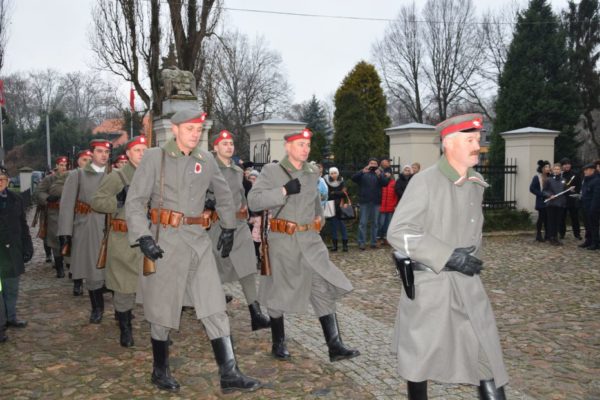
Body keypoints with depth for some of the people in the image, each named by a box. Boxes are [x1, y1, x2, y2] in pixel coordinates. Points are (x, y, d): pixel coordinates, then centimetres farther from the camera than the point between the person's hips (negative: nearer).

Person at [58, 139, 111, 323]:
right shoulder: (77, 175, 5)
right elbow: (67, 205, -2)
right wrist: (65, 232, -9)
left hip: (110, 228, 1)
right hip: (87, 230, -1)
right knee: (92, 270, 6)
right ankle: (97, 308, 24)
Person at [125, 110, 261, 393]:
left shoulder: (206, 160, 7)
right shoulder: (155, 157, -4)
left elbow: (224, 195, 21)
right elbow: (134, 201, -7)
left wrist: (228, 228, 22)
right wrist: (143, 237, -17)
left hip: (199, 241, 4)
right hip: (165, 241, -3)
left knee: (215, 308, 0)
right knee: (162, 309, 8)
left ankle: (229, 374, 5)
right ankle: (160, 370, 27)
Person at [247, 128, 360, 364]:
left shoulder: (313, 173, 11)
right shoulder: (271, 171, -5)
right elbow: (253, 201, -16)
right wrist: (284, 191, -22)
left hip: (311, 241, 4)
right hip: (282, 242, -4)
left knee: (325, 290, -3)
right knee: (278, 293, 8)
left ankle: (335, 347, 1)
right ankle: (278, 344, 26)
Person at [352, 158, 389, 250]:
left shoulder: (380, 173, 10)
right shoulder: (363, 173, 5)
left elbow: (385, 183, -5)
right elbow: (354, 178, -11)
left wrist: (379, 175, -22)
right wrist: (363, 171, -25)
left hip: (375, 202, 2)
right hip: (364, 202, -2)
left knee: (374, 223, 8)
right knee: (363, 223, -3)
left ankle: (374, 242, 15)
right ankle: (361, 242, 0)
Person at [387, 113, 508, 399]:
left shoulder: (477, 183, 7)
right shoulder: (424, 182, -14)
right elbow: (398, 232, -21)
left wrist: (471, 259, 14)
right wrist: (449, 257, -24)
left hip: (467, 283, 5)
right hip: (428, 284, -5)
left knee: (487, 357, 3)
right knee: (419, 357, 11)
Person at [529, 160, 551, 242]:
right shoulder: (537, 178, -5)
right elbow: (532, 189, -10)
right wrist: (542, 194, -16)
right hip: (541, 202, -5)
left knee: (548, 218, 5)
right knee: (541, 217, -2)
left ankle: (547, 235, 14)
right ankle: (538, 235, 7)